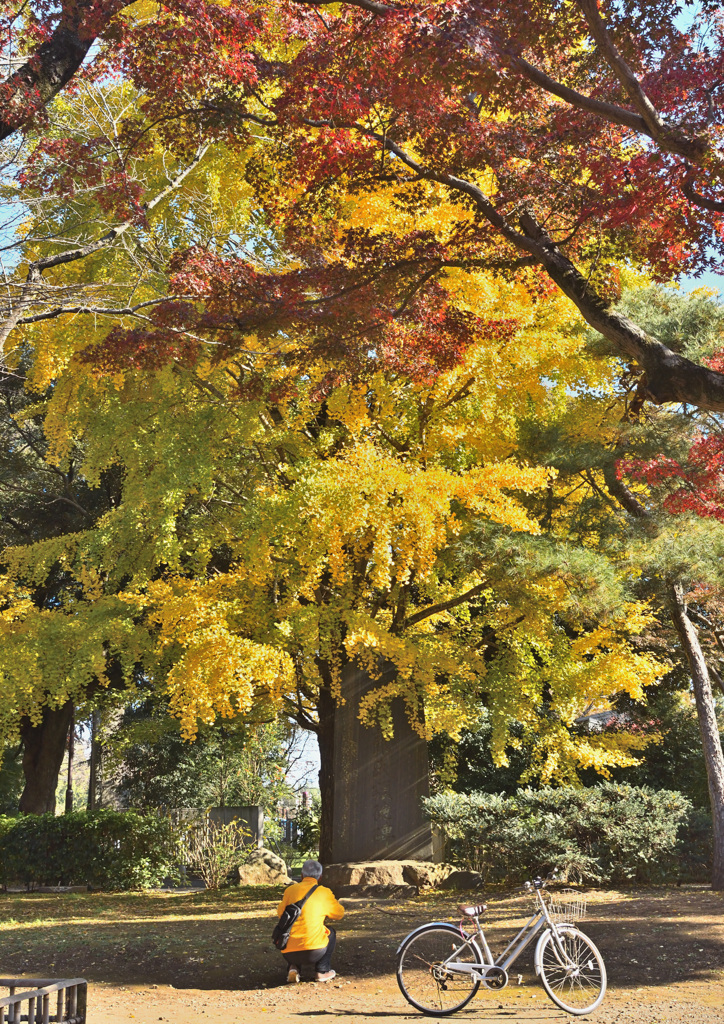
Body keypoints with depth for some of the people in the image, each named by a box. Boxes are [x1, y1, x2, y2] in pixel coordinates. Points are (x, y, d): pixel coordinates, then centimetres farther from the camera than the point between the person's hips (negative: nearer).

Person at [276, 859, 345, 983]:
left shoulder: (290, 890, 9)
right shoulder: (324, 892, 4)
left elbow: (280, 913, 24)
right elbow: (339, 914, 20)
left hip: (288, 953, 2)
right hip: (314, 952, -2)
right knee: (330, 933, 29)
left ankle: (294, 968, 13)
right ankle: (323, 971, 18)